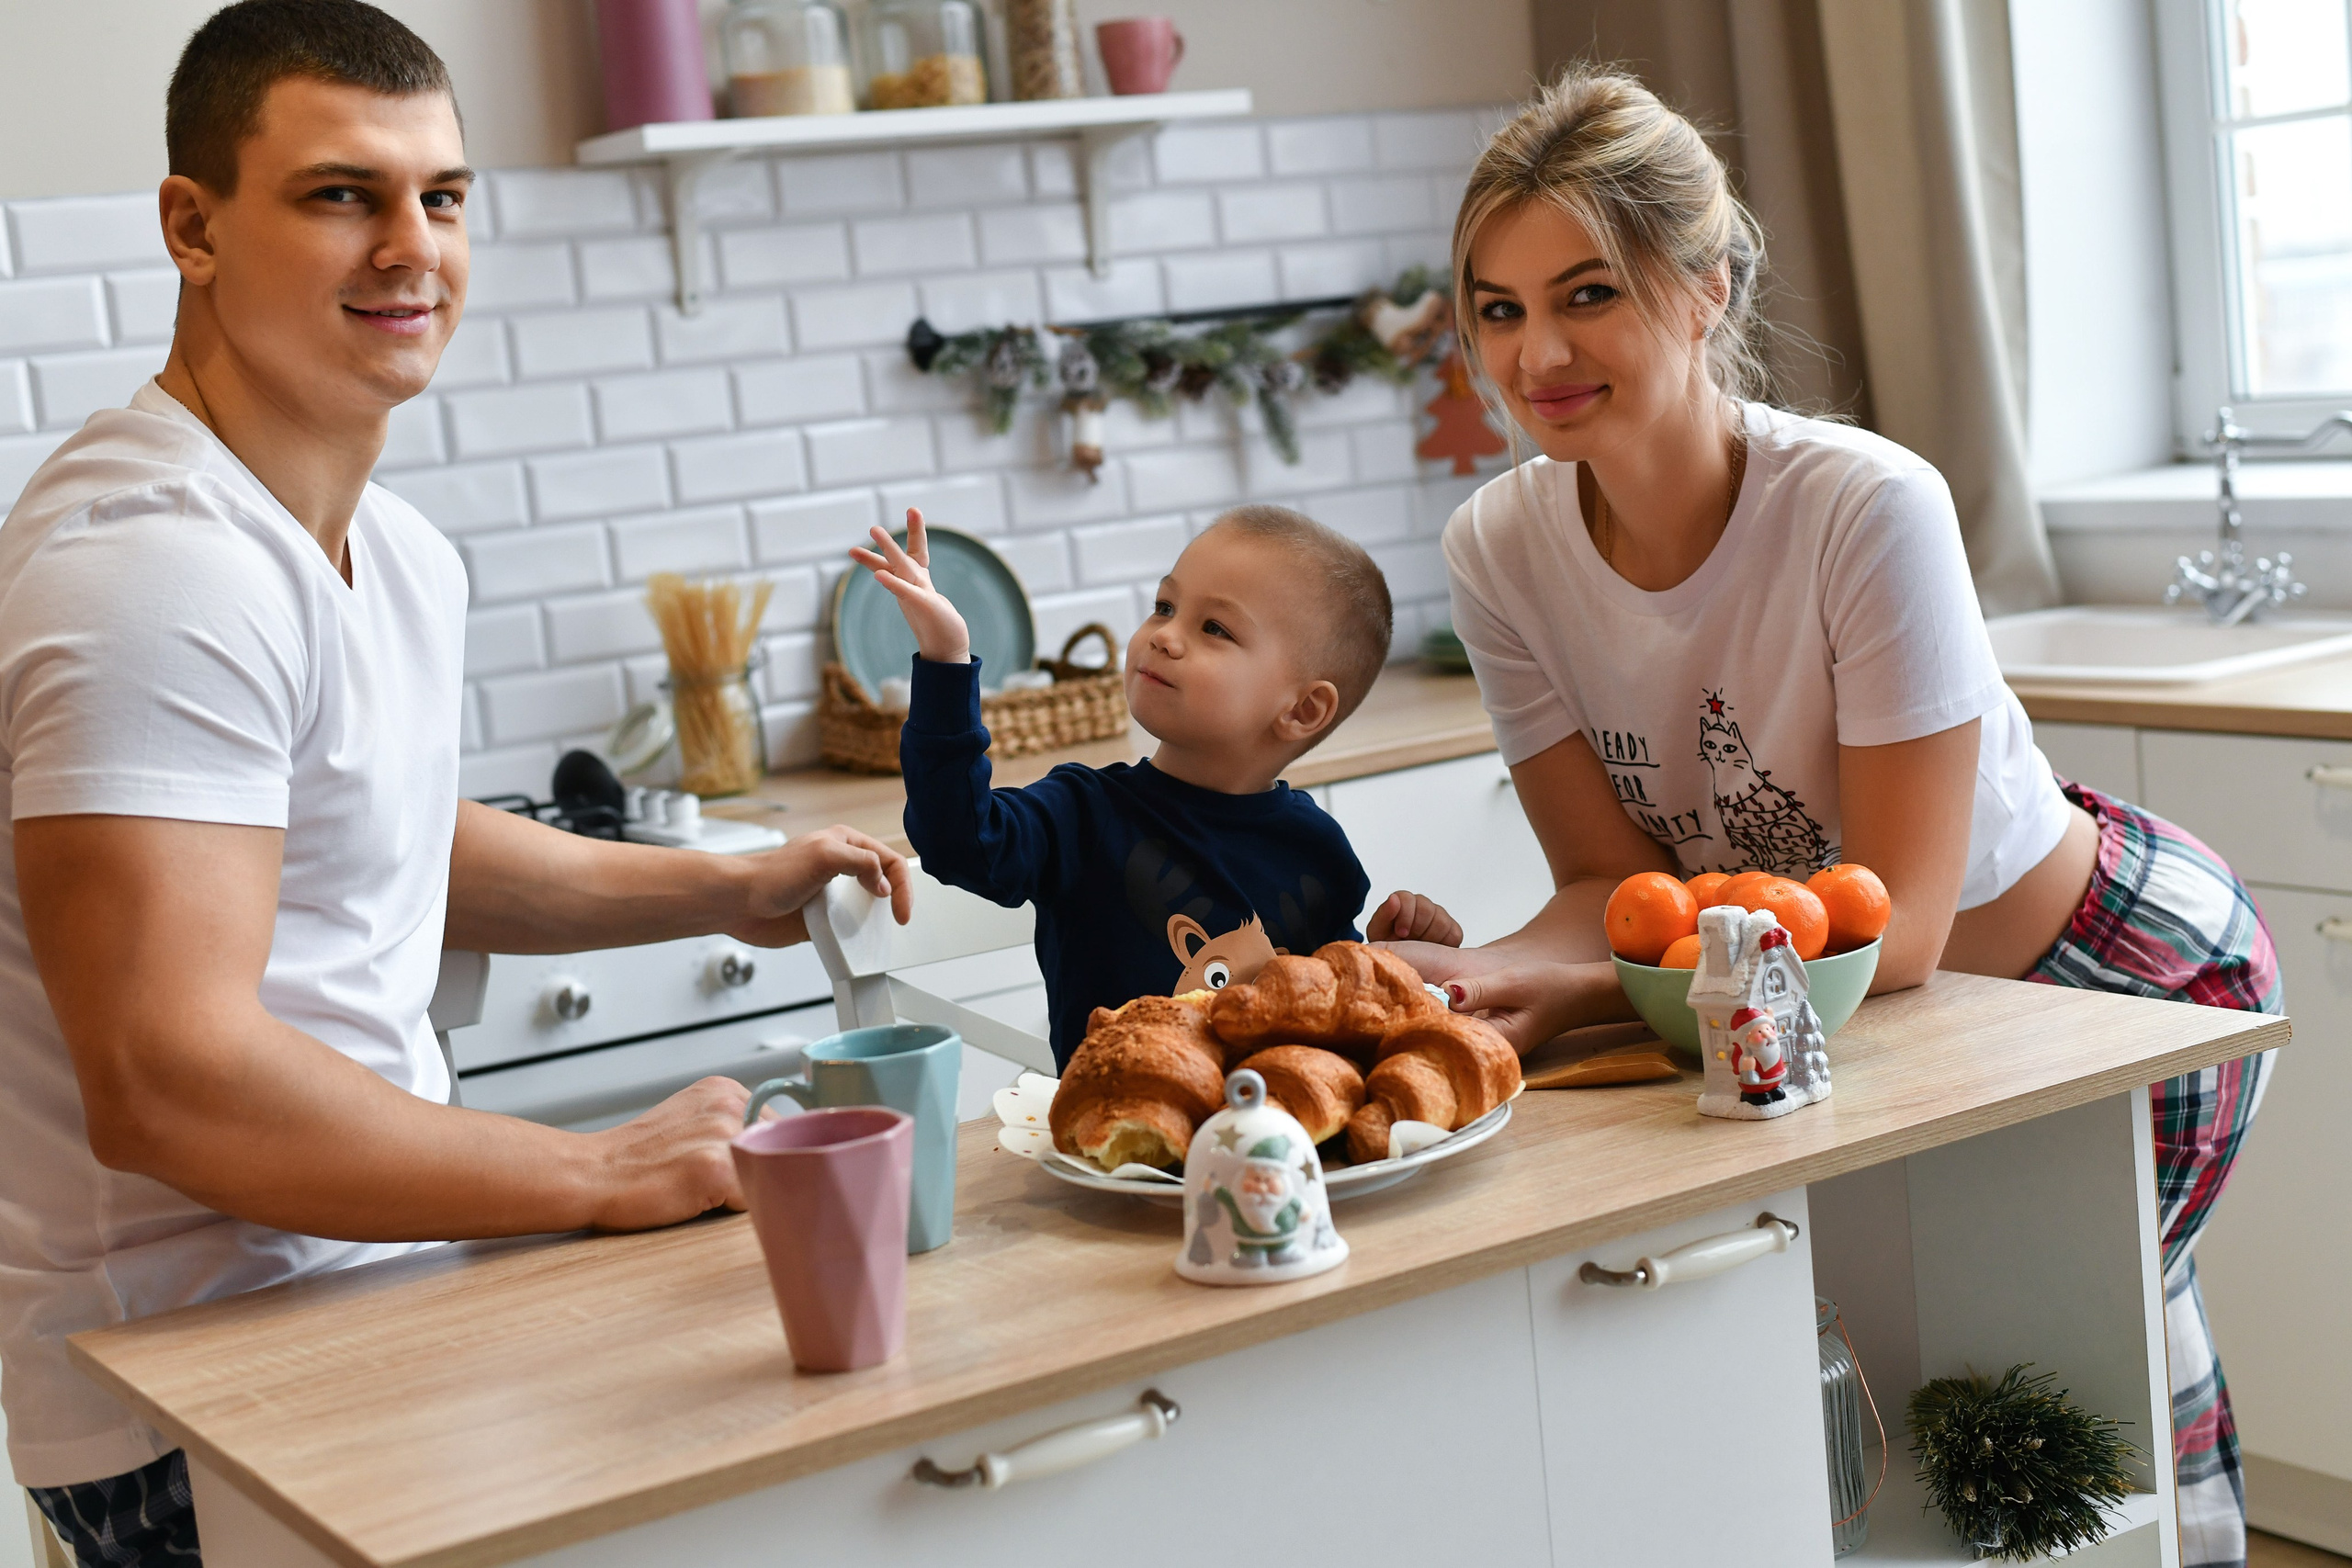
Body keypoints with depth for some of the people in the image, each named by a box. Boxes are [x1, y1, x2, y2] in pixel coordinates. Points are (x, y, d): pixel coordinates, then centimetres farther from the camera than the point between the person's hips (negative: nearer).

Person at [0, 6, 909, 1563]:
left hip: (362, 1307, 9)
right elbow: (164, 1084, -29)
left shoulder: (399, 555, 10)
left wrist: (725, 890, 16)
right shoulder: (158, 566, -23)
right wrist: (607, 1174, -21)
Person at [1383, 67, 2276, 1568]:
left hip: (2123, 967, -4)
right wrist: (1490, 973, -36)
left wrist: (1579, 989, -42)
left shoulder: (1868, 509, -34)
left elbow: (1898, 927, -32)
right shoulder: (1501, 547, -18)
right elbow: (1616, 879, -14)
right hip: (1838, 991, 5)